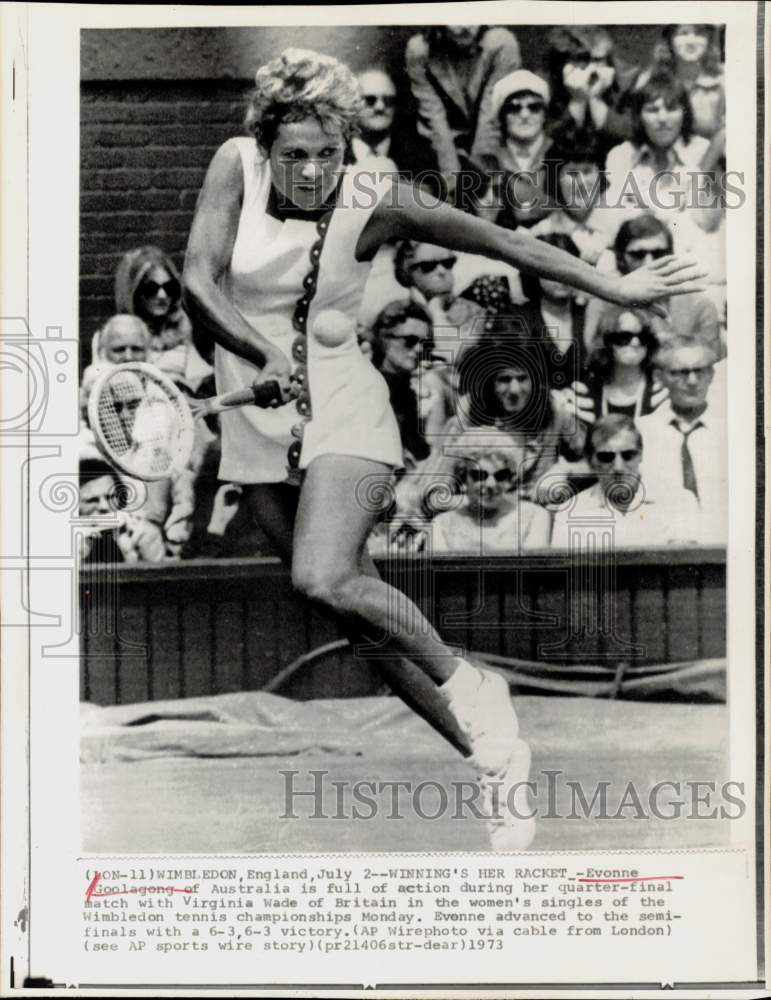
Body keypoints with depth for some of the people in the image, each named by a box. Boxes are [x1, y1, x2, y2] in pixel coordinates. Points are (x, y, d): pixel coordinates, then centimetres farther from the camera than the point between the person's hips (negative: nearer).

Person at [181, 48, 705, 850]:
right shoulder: (236, 164, -4)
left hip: (344, 416, -3)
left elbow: (503, 242, -7)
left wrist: (613, 288, -6)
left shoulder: (373, 204, -9)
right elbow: (198, 283, -11)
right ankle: (495, 760, 18)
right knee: (360, 623, 5)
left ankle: (467, 686, -4)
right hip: (257, 430, 4)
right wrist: (273, 357, -21)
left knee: (327, 581, -30)